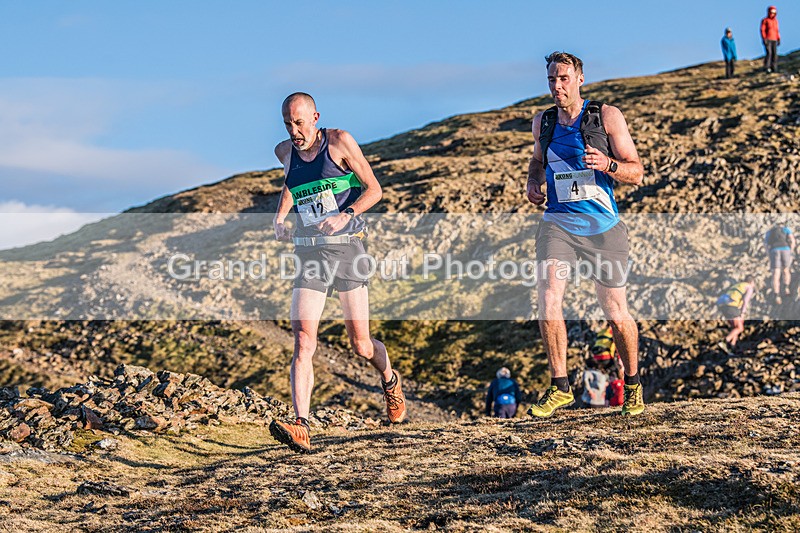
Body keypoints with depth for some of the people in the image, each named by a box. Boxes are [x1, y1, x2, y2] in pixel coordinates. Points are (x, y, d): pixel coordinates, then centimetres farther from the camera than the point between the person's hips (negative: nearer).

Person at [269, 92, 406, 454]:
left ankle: (389, 380, 38)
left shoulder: (339, 142, -2)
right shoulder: (284, 152, 11)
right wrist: (280, 217, 14)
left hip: (346, 247, -3)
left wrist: (346, 214, -18)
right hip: (309, 254, 3)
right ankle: (301, 427, -26)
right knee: (303, 341, -16)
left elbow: (373, 189, -1)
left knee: (361, 346, 4)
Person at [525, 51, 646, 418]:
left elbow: (636, 173, -2)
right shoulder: (543, 122, 9)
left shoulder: (607, 116, -2)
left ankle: (633, 384, 27)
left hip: (603, 226, -2)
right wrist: (533, 183, 8)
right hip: (558, 223, 2)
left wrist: (607, 165, -22)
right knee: (548, 304, -15)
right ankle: (560, 387, 1)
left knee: (616, 315, 4)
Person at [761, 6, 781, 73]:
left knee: (774, 54, -1)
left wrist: (778, 39, 9)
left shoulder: (775, 21, 14)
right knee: (769, 53, -17)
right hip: (767, 40, -5)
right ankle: (767, 67, -13)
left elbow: (777, 31, 17)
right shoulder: (765, 20, -3)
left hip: (774, 40, 5)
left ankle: (774, 68, 1)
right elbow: (762, 30, -9)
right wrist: (764, 39, -18)